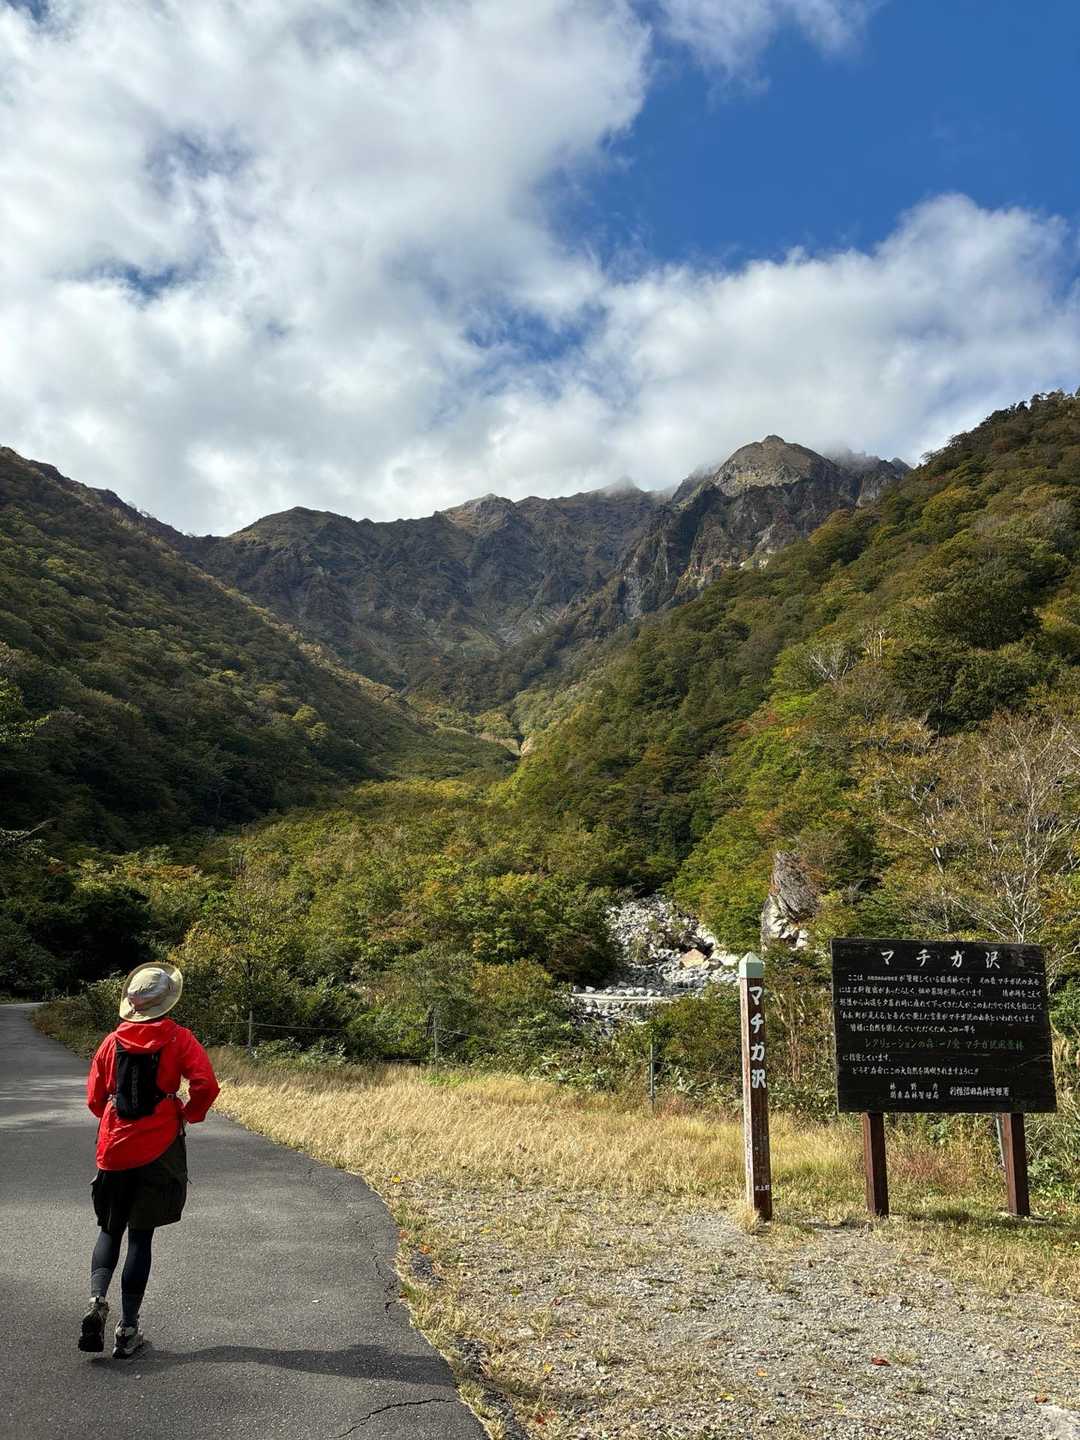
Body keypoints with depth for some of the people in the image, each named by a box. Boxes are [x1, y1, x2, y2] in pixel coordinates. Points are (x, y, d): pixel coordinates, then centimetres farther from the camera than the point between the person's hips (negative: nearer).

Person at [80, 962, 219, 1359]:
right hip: (159, 1151, -2)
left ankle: (97, 1299, -5)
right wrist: (190, 1115, 1)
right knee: (141, 1236, 6)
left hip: (114, 1148, 2)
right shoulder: (178, 1039, -7)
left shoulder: (112, 1041, 2)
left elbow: (94, 1098, 5)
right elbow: (206, 1085, -17)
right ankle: (127, 1329, 8)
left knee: (110, 1230, 18)